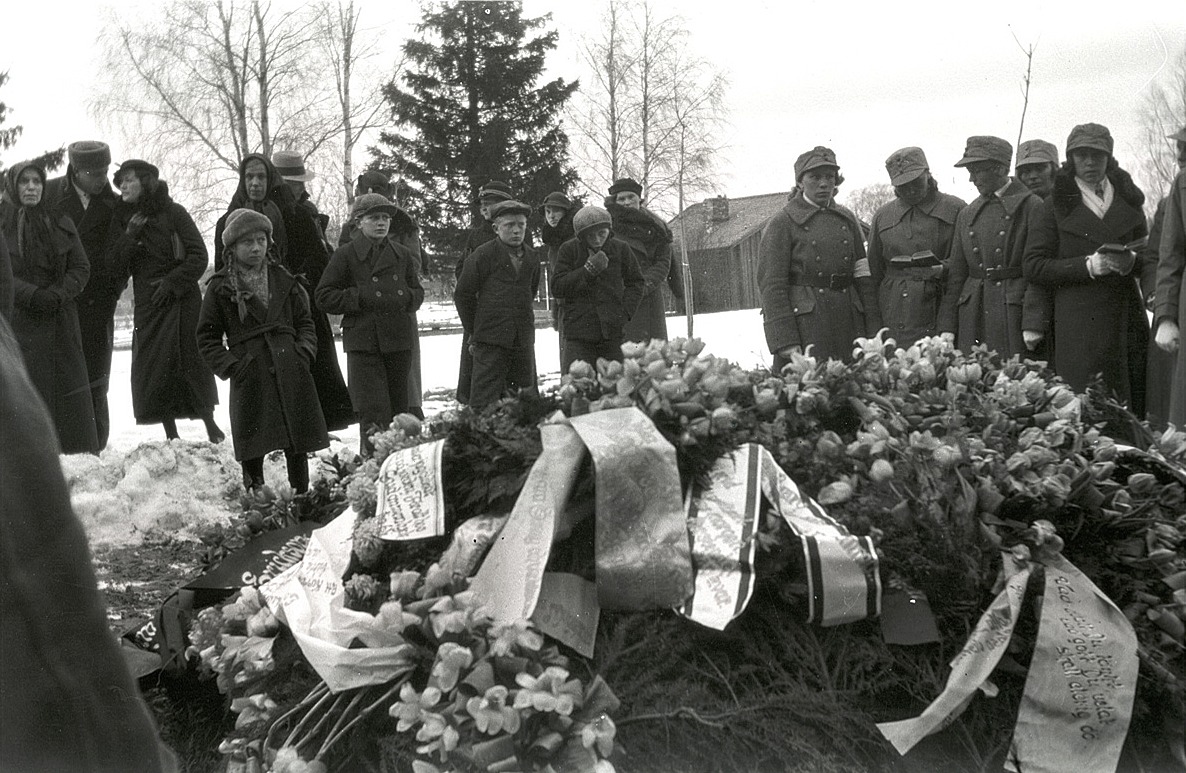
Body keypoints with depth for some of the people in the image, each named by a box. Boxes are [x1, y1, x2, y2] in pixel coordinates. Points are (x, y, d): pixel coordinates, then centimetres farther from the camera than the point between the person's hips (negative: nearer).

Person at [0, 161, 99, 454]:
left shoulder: (61, 225, 12)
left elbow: (80, 268, 8)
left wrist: (57, 295, -9)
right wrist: (31, 295, -16)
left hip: (60, 320, 2)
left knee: (70, 390, -2)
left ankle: (81, 453, 0)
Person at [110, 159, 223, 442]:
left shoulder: (173, 212, -3)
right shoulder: (122, 219, 8)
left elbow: (198, 256, -5)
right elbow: (118, 265, 2)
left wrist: (172, 283, -12)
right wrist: (129, 237, -12)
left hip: (182, 300, -3)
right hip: (147, 303, 3)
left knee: (192, 361, -2)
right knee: (152, 366, -2)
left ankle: (210, 425, 12)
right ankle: (170, 433, 5)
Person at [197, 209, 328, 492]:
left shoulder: (284, 281, 12)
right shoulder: (220, 288, 4)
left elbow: (305, 322, 16)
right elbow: (207, 337, 7)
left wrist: (304, 351, -1)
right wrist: (229, 365, -6)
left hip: (291, 371, 3)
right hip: (250, 378, -2)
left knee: (298, 447, 6)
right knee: (252, 449, -1)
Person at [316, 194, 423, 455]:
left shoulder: (401, 255, 13)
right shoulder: (345, 255, 1)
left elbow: (418, 292, 21)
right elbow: (324, 296, 0)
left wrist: (403, 298, -2)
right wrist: (360, 298, -11)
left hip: (399, 342, 4)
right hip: (363, 343, -4)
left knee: (398, 408, 9)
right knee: (375, 413, -12)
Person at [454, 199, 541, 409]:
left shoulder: (532, 258, 11)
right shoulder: (483, 256, -3)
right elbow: (463, 295, 3)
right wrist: (475, 331, 7)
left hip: (524, 339, 5)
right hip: (491, 340, -5)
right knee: (485, 399, -8)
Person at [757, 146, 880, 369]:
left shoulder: (846, 220, 16)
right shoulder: (782, 223, 0)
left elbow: (863, 276, 13)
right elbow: (771, 285, -7)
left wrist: (873, 331, 4)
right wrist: (785, 342, -15)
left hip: (848, 325, 5)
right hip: (804, 325, -5)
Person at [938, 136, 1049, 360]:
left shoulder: (1031, 206, -2)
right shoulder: (967, 214, 15)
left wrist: (1033, 324, -14)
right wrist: (947, 326, 8)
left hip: (1014, 311, -5)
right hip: (972, 314, 5)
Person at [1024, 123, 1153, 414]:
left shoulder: (1128, 199, 15)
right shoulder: (1057, 205, 4)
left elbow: (1148, 252, 19)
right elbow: (1034, 267, -2)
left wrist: (1131, 262, -5)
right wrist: (1089, 265, -12)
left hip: (1127, 318, 4)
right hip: (1077, 322, -3)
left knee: (1134, 404, 0)